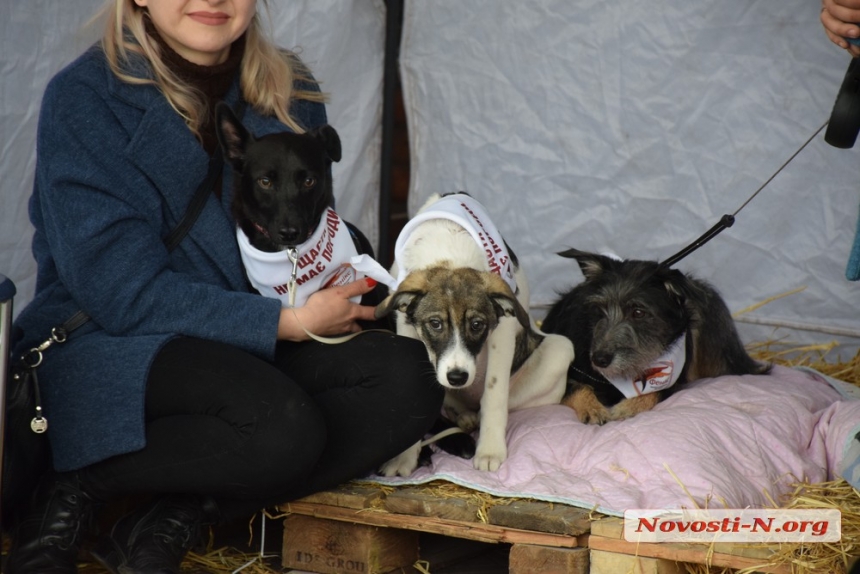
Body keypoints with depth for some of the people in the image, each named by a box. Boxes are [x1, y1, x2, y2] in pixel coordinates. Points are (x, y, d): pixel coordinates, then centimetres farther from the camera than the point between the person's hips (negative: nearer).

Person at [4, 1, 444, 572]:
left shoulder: (290, 94, 5)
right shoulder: (86, 97, -11)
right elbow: (123, 291, -16)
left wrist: (343, 293, -9)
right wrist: (286, 322, -19)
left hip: (245, 351, 6)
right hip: (106, 348, -6)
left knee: (407, 376, -20)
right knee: (281, 426, -33)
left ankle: (174, 520, -18)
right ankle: (73, 488, -10)